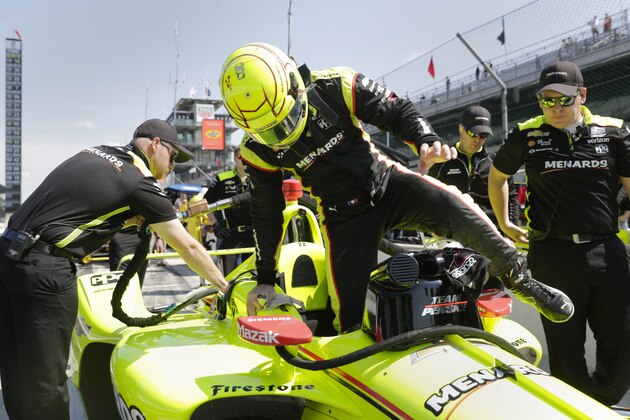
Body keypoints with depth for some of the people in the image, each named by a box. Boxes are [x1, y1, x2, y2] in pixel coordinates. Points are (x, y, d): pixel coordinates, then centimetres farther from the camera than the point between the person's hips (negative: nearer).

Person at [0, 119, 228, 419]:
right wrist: (225, 285, 11)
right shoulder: (141, 184, -5)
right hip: (44, 269, -8)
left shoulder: (96, 152, 15)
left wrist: (124, 221, 9)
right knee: (45, 383, 3)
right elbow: (188, 248, -1)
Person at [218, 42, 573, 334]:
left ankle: (517, 277, -6)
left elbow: (398, 110, -8)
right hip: (344, 216, 1)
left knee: (456, 209, -27)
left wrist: (427, 141, -29)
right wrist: (265, 278, 6)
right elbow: (267, 213, 1)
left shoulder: (337, 87, -18)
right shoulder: (260, 151, -12)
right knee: (350, 317, -8)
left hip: (387, 182, 0)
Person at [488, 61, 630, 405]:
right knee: (566, 352, 5)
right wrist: (504, 224, 20)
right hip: (553, 256, -2)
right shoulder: (526, 135, 4)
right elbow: (496, 177, 21)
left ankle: (599, 408, 32)